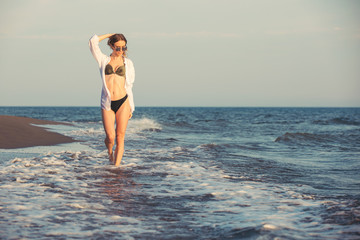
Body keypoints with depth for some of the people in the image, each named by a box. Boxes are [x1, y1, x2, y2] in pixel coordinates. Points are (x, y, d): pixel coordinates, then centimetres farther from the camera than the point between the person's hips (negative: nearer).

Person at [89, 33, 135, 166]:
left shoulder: (127, 63, 12)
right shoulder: (104, 60, 10)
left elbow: (129, 86, 12)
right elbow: (93, 41, -1)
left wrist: (130, 108, 11)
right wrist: (110, 35, 9)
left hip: (123, 102, 1)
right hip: (107, 104, 0)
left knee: (120, 137, -3)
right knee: (110, 137, -5)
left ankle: (116, 166, 4)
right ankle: (110, 153, 28)